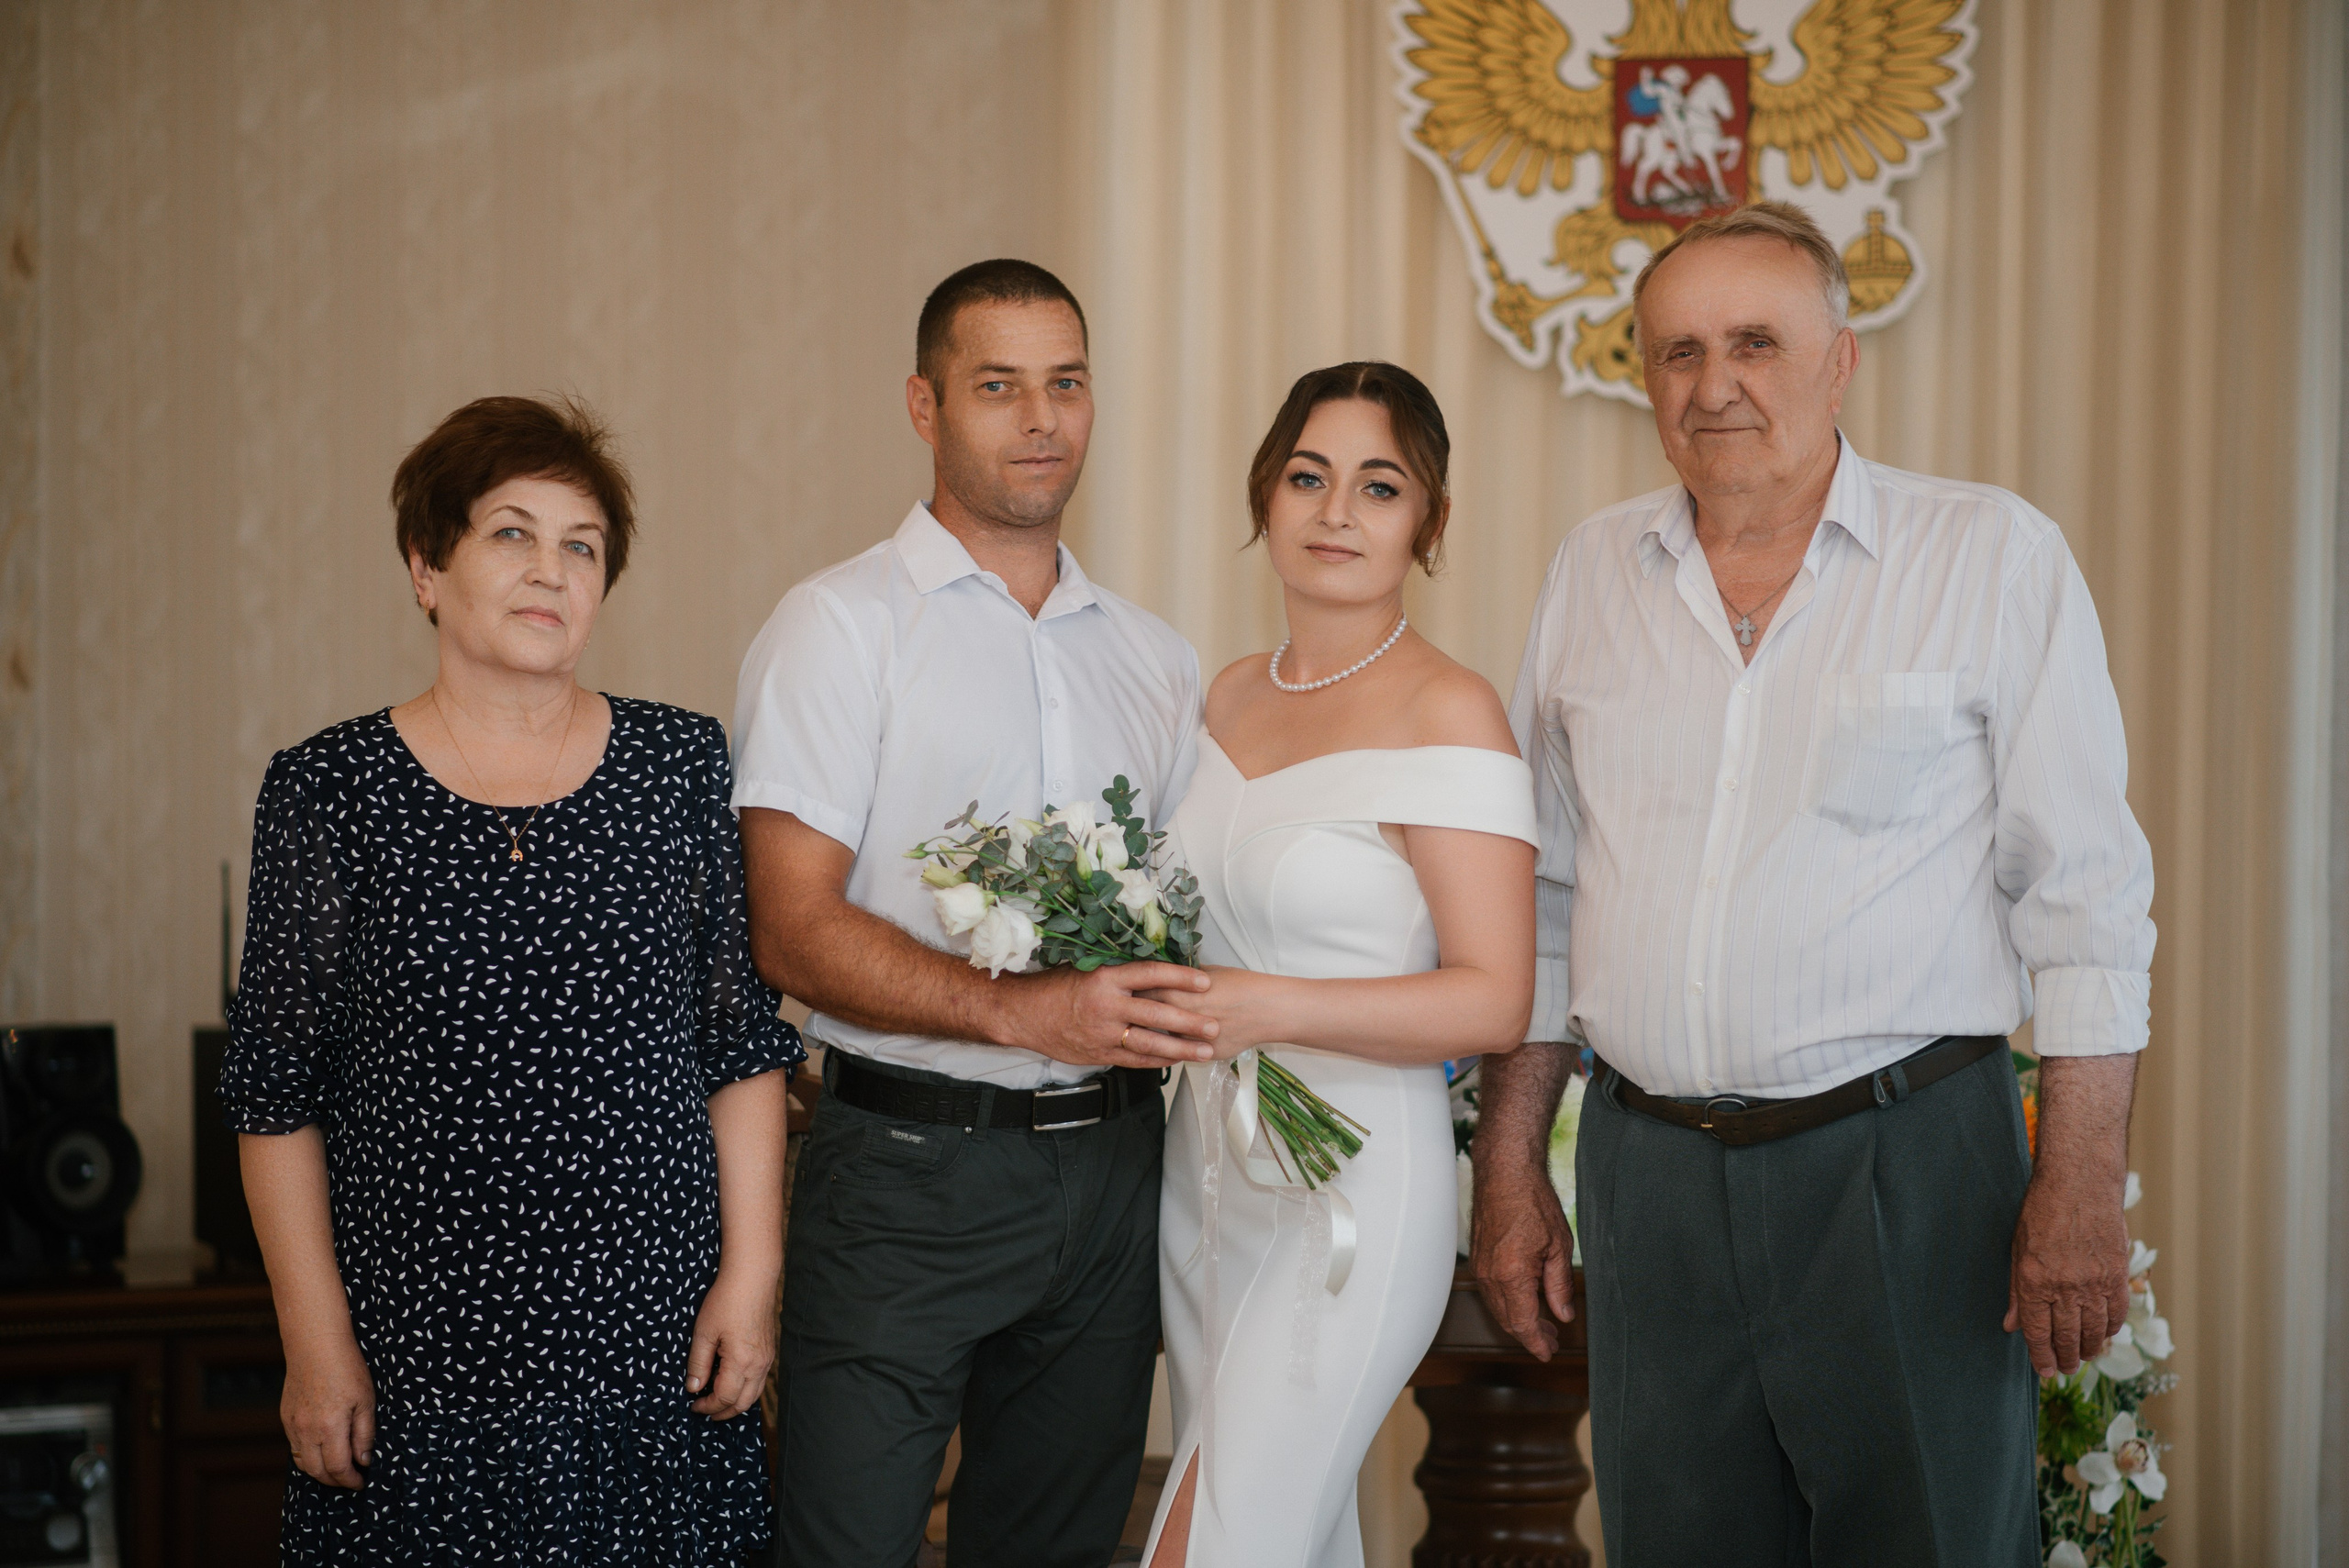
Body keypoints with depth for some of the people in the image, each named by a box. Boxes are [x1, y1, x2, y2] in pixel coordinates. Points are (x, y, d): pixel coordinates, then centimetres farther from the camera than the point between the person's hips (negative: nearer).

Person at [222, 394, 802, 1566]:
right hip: (418, 1358, -2)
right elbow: (277, 1093, -1)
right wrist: (315, 1342, -5)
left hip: (654, 1341, 2)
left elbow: (743, 1045, 6)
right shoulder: (327, 789, -2)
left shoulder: (681, 763, 4)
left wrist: (750, 1273, 1)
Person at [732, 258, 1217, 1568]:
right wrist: (1020, 1011, -23)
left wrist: (1190, 1014, -1)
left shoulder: (1157, 658, 14)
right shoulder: (843, 626, -3)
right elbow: (794, 931, -12)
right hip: (912, 1163, -5)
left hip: (1113, 1162, 5)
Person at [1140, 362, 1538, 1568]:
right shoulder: (1231, 698, 10)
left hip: (1351, 1191, -7)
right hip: (1206, 1168, 7)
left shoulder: (1447, 713, -12)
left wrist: (1261, 1007, -24)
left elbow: (1493, 1002, -16)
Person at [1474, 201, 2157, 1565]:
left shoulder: (1996, 559, -3)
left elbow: (2086, 894, -5)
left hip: (1907, 1163, -3)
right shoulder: (1595, 574, 9)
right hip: (1651, 1170, 4)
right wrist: (1511, 1163, 12)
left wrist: (2084, 1181, -11)